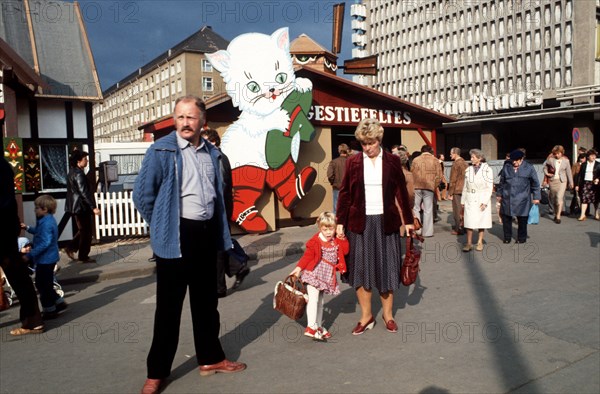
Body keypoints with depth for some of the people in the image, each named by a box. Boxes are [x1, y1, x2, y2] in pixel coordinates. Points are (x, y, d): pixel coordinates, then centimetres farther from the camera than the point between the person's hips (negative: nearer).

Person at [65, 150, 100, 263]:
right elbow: (84, 192, -24)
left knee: (82, 230, 21)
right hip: (82, 207, -10)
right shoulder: (79, 174, -18)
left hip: (75, 206, 10)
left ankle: (71, 248, 18)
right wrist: (93, 207, -24)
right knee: (86, 231, 0)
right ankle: (83, 256, 7)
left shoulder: (72, 172, 13)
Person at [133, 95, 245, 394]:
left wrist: (220, 232, 14)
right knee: (168, 306, 4)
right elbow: (142, 195, -6)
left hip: (207, 234, 5)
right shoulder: (161, 150, -8)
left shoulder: (212, 153, 9)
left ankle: (210, 358, 31)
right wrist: (162, 228, 0)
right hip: (176, 238, -5)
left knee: (206, 301, 16)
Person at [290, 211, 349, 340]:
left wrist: (342, 238, -7)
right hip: (314, 274, -6)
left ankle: (318, 326, 25)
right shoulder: (315, 241, -13)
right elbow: (307, 256, -13)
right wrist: (298, 268, -20)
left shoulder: (336, 241, 6)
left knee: (319, 301, 16)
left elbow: (345, 251, 2)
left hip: (327, 276, 6)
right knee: (313, 298, -15)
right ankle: (310, 327, -15)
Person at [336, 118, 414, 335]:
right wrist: (340, 223, -1)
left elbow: (402, 192, 5)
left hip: (386, 222, 0)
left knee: (386, 268, 8)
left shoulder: (392, 161, 0)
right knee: (360, 268, 5)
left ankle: (388, 315, 24)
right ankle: (366, 316, 20)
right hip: (360, 222, 1)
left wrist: (408, 220, 4)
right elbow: (344, 194, 2)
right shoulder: (353, 162, 1)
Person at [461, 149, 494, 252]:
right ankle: (469, 243, -1)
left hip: (482, 199, -2)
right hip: (470, 199, 2)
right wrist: (463, 200, 10)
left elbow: (489, 187, -6)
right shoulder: (468, 170, 7)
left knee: (482, 221, 5)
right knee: (469, 221, -3)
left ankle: (480, 242, 15)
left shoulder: (487, 169, -4)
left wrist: (485, 202, -12)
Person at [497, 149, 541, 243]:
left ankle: (521, 238, 21)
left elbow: (535, 183, 5)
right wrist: (499, 194, 18)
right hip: (507, 199, 2)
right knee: (506, 218, 6)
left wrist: (536, 197, 3)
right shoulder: (506, 167, 7)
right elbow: (502, 182, 17)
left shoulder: (529, 168, 1)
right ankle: (507, 237, 20)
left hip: (522, 200, -2)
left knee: (522, 220, 5)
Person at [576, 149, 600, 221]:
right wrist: (578, 185, 3)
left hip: (594, 183, 0)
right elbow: (580, 175, 7)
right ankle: (583, 215, -7)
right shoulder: (583, 165, 7)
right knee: (584, 198, -6)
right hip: (585, 183, 1)